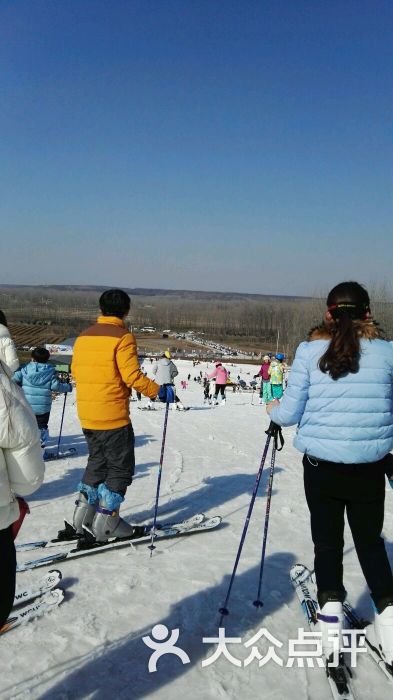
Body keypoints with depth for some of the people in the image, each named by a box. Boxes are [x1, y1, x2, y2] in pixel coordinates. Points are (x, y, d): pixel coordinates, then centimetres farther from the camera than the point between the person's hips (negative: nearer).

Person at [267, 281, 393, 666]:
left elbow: (290, 413, -5)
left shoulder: (310, 351, -7)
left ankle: (331, 616, 14)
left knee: (327, 542, 17)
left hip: (321, 464, -1)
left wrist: (273, 410, 16)